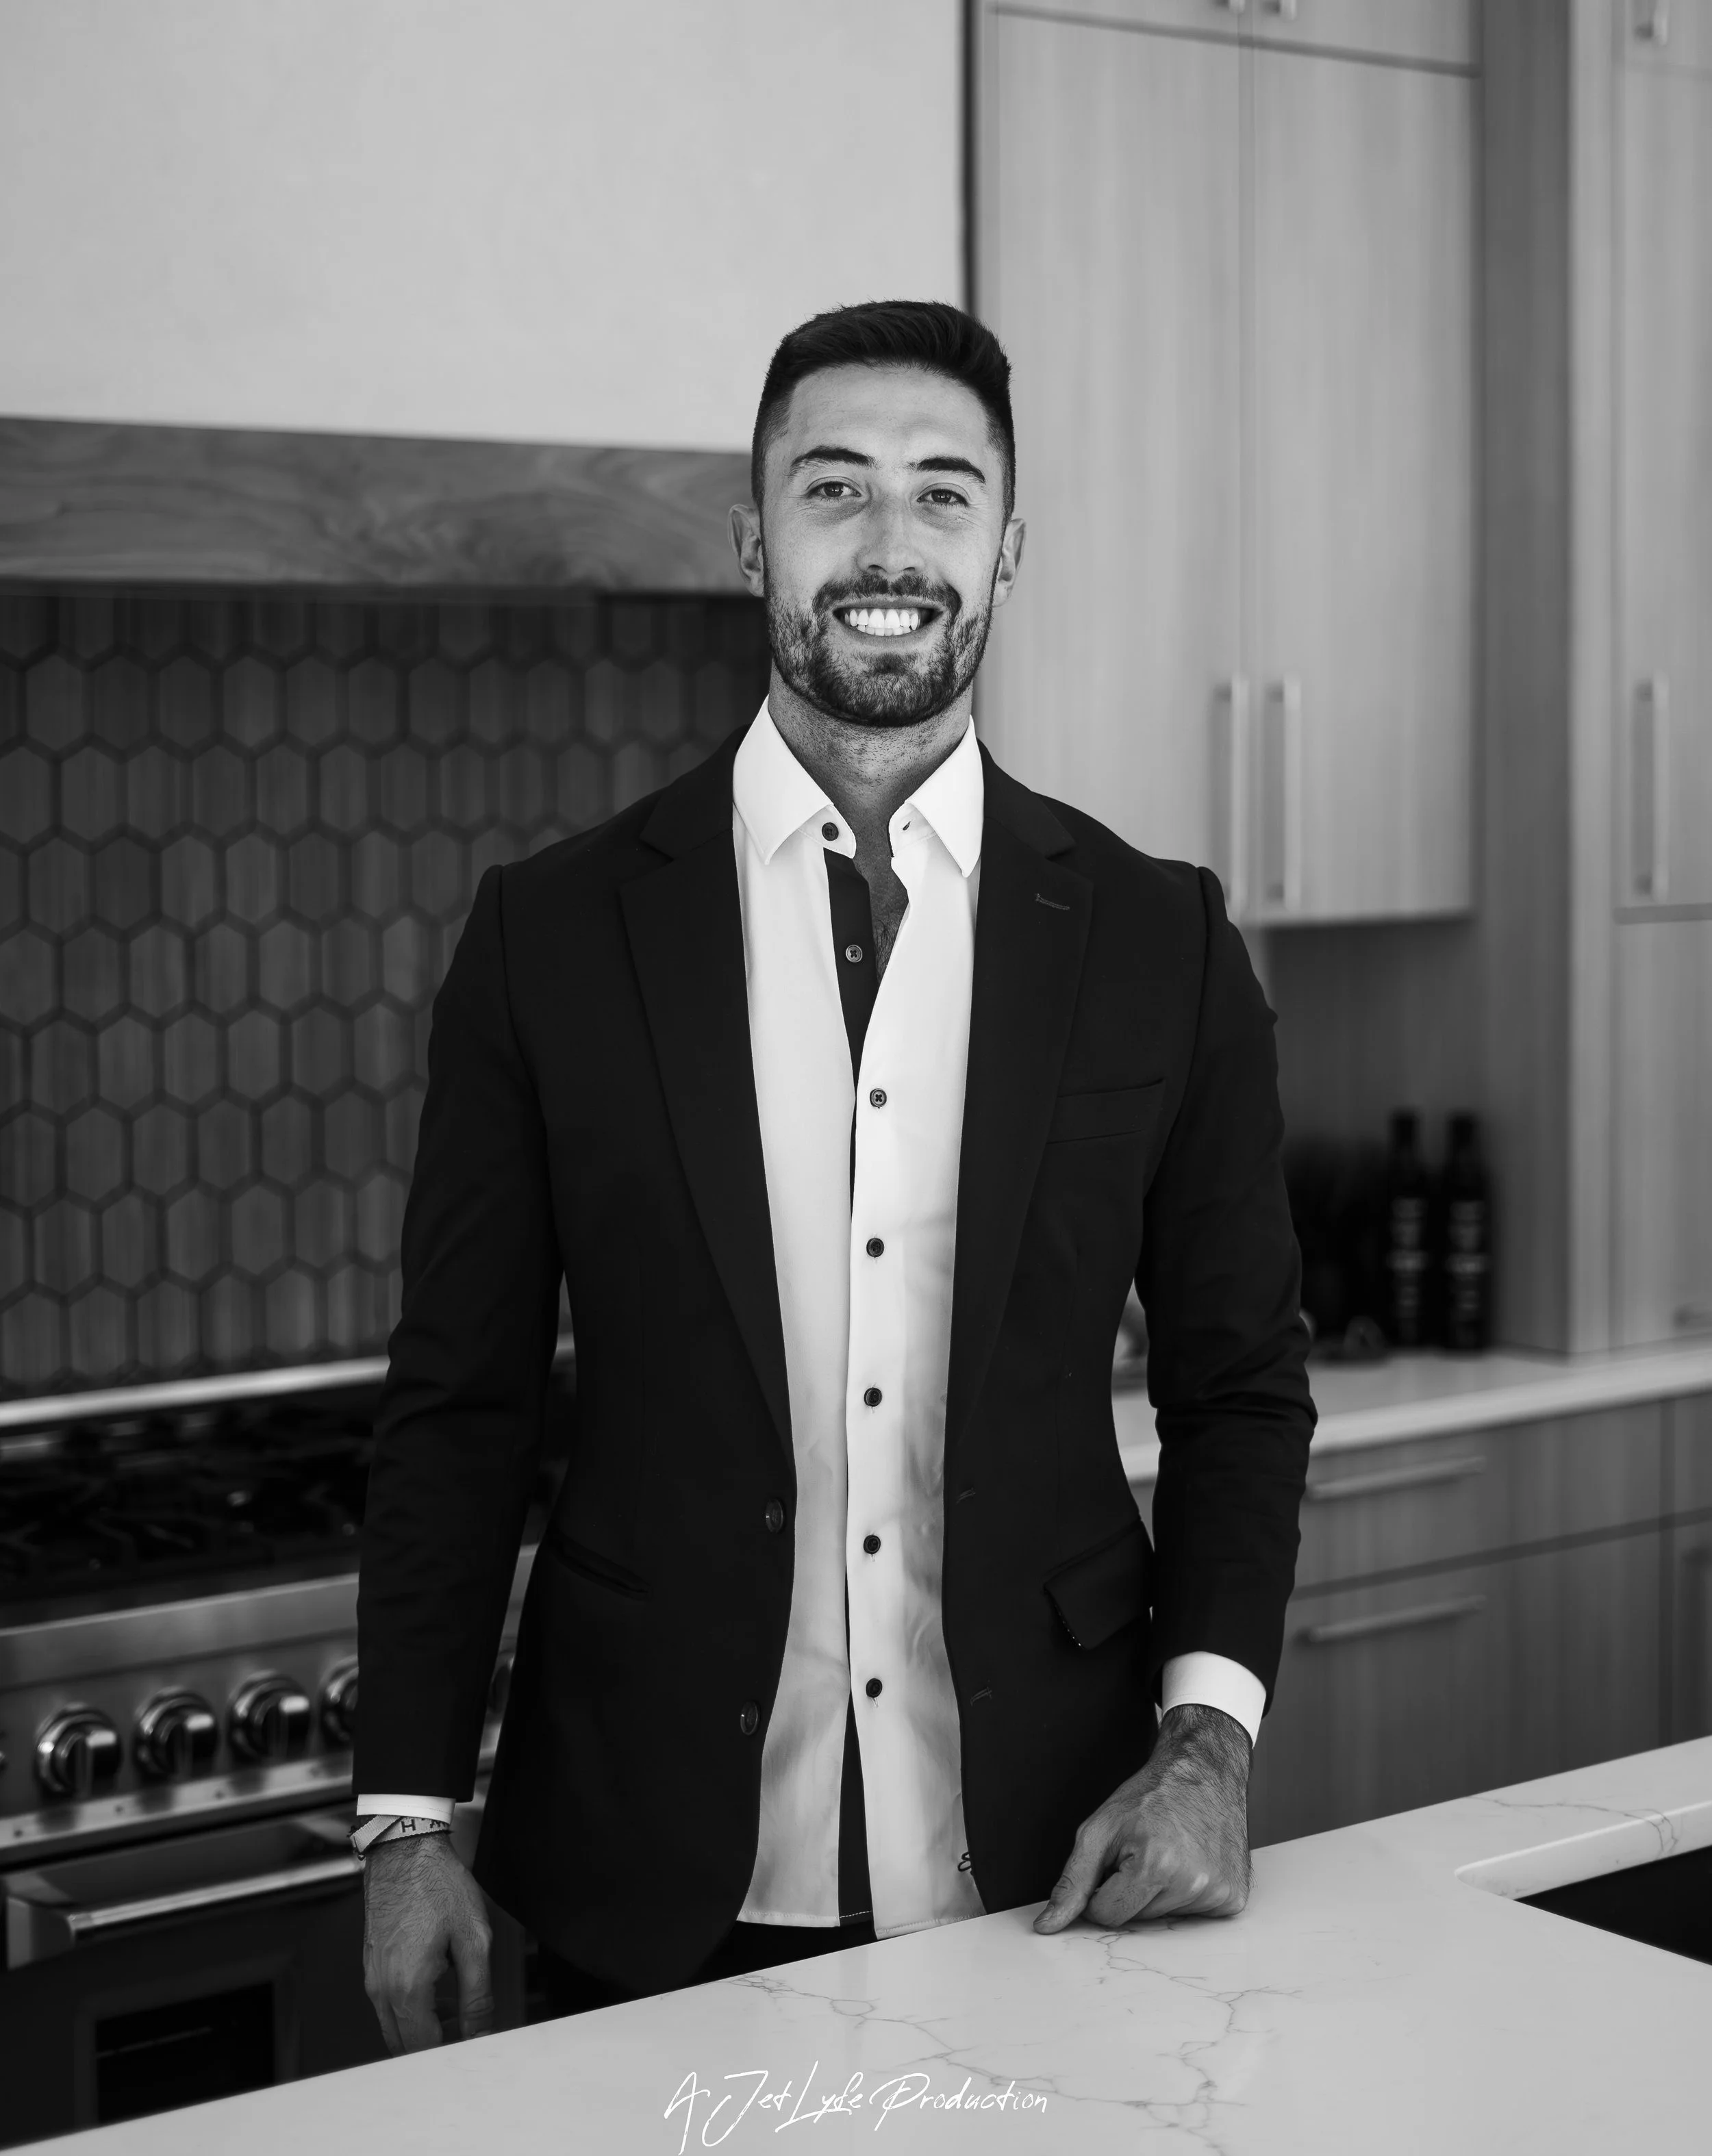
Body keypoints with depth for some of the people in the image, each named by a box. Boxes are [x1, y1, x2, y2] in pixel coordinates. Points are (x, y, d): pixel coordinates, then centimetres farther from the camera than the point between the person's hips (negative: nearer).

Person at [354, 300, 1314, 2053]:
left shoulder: (1157, 941, 1)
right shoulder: (553, 934, -1)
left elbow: (1240, 1383, 7)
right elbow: (460, 1407, 2)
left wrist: (1208, 1734, -6)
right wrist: (409, 1823, -2)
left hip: (1048, 1872, 1)